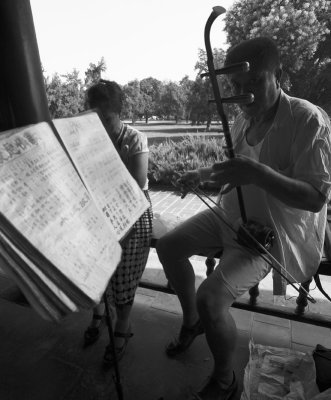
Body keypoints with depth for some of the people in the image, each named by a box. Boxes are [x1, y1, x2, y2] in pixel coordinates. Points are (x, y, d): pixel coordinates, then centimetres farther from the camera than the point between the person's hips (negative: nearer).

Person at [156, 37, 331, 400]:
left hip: (268, 232, -7)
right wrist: (202, 175, 0)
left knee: (211, 298, -23)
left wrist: (258, 173, -39)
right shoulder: (243, 118, 1)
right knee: (167, 247, 4)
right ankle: (192, 322, 26)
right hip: (230, 216, 8)